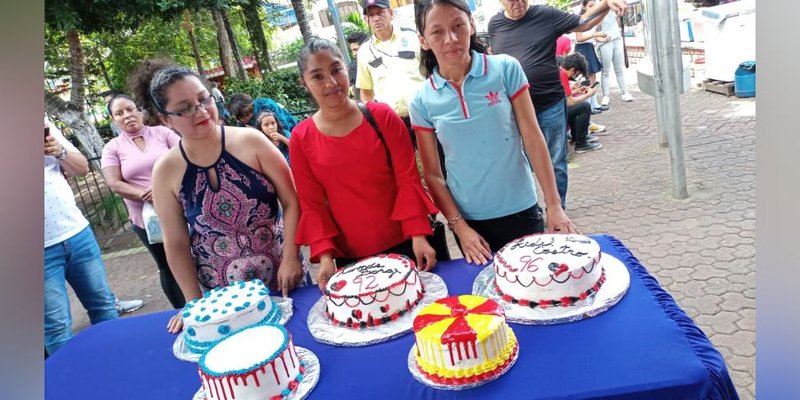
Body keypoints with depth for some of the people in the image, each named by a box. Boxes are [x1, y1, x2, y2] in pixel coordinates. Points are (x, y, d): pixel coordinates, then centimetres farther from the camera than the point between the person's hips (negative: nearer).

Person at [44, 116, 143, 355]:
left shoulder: (46, 124, 8)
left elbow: (82, 168, 13)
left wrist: (60, 151, -8)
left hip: (76, 231, 5)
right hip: (46, 248, -5)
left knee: (102, 304, 14)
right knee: (57, 326, 0)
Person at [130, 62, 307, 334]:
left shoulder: (250, 141, -9)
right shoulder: (166, 172, -6)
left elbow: (291, 201, -6)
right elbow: (176, 244, 0)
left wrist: (290, 257, -13)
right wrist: (195, 302, -2)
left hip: (280, 275, 0)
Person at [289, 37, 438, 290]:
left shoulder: (382, 116, -5)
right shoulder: (301, 139, -3)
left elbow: (408, 179, -6)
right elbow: (311, 205, -1)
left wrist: (419, 235, -13)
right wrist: (325, 256, -9)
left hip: (406, 243, 0)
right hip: (350, 257, 0)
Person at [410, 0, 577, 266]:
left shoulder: (506, 69, -8)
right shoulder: (422, 101, -6)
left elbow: (533, 138, -6)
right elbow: (432, 174, -1)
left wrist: (554, 206, -8)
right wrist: (458, 226, -7)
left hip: (520, 210, 0)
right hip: (469, 219, 1)